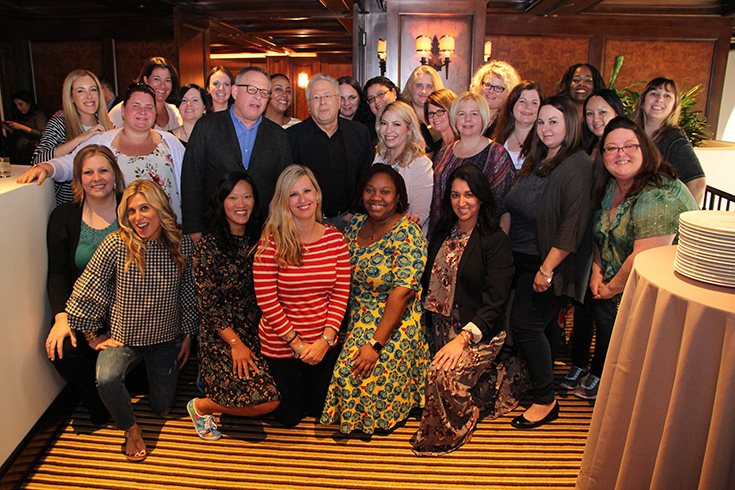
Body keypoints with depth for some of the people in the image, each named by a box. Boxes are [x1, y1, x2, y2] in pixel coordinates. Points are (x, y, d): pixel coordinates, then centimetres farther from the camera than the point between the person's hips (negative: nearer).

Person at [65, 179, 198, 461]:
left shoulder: (183, 246, -9)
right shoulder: (117, 244, -17)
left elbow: (189, 294, 1)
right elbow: (86, 290, -9)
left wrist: (188, 335, 5)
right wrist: (93, 337, -3)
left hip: (167, 339, 2)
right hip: (123, 338, -1)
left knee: (163, 409, 8)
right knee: (107, 379, -31)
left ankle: (153, 373, 42)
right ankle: (130, 429, 0)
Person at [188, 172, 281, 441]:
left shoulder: (257, 242, 8)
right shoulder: (208, 247, -9)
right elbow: (207, 304, -10)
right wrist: (235, 342, -14)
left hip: (256, 332, 6)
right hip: (222, 336, -6)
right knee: (266, 400, -17)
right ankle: (201, 406, 8)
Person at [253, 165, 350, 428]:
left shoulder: (335, 238, -4)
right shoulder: (271, 242, -15)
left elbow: (341, 293, -3)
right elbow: (266, 299, -15)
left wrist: (325, 339, -12)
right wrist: (296, 343, -14)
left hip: (324, 342, 3)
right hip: (280, 344, -2)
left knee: (319, 409, 17)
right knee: (289, 417, 14)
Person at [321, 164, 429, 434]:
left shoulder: (407, 232, -14)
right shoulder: (356, 223, 5)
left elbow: (403, 291, -21)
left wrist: (376, 343, -25)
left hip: (394, 324, -6)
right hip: (355, 319, 6)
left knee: (368, 375, -23)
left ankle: (367, 421, 9)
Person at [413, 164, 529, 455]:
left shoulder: (496, 241, -9)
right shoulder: (442, 233, 10)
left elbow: (495, 300, -16)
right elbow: (429, 281, 19)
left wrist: (464, 337, -25)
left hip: (479, 331, -7)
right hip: (442, 327, 7)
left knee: (444, 376, -26)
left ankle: (448, 433, 5)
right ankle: (500, 376, 17)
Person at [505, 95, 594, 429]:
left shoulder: (577, 167, -15)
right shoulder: (536, 162, 12)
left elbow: (573, 226, -21)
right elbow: (513, 209, 18)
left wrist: (547, 269, -22)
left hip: (549, 263, -8)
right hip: (521, 260, 8)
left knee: (525, 323, -8)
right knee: (544, 324, 16)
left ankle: (545, 401, 5)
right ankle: (542, 382, 30)